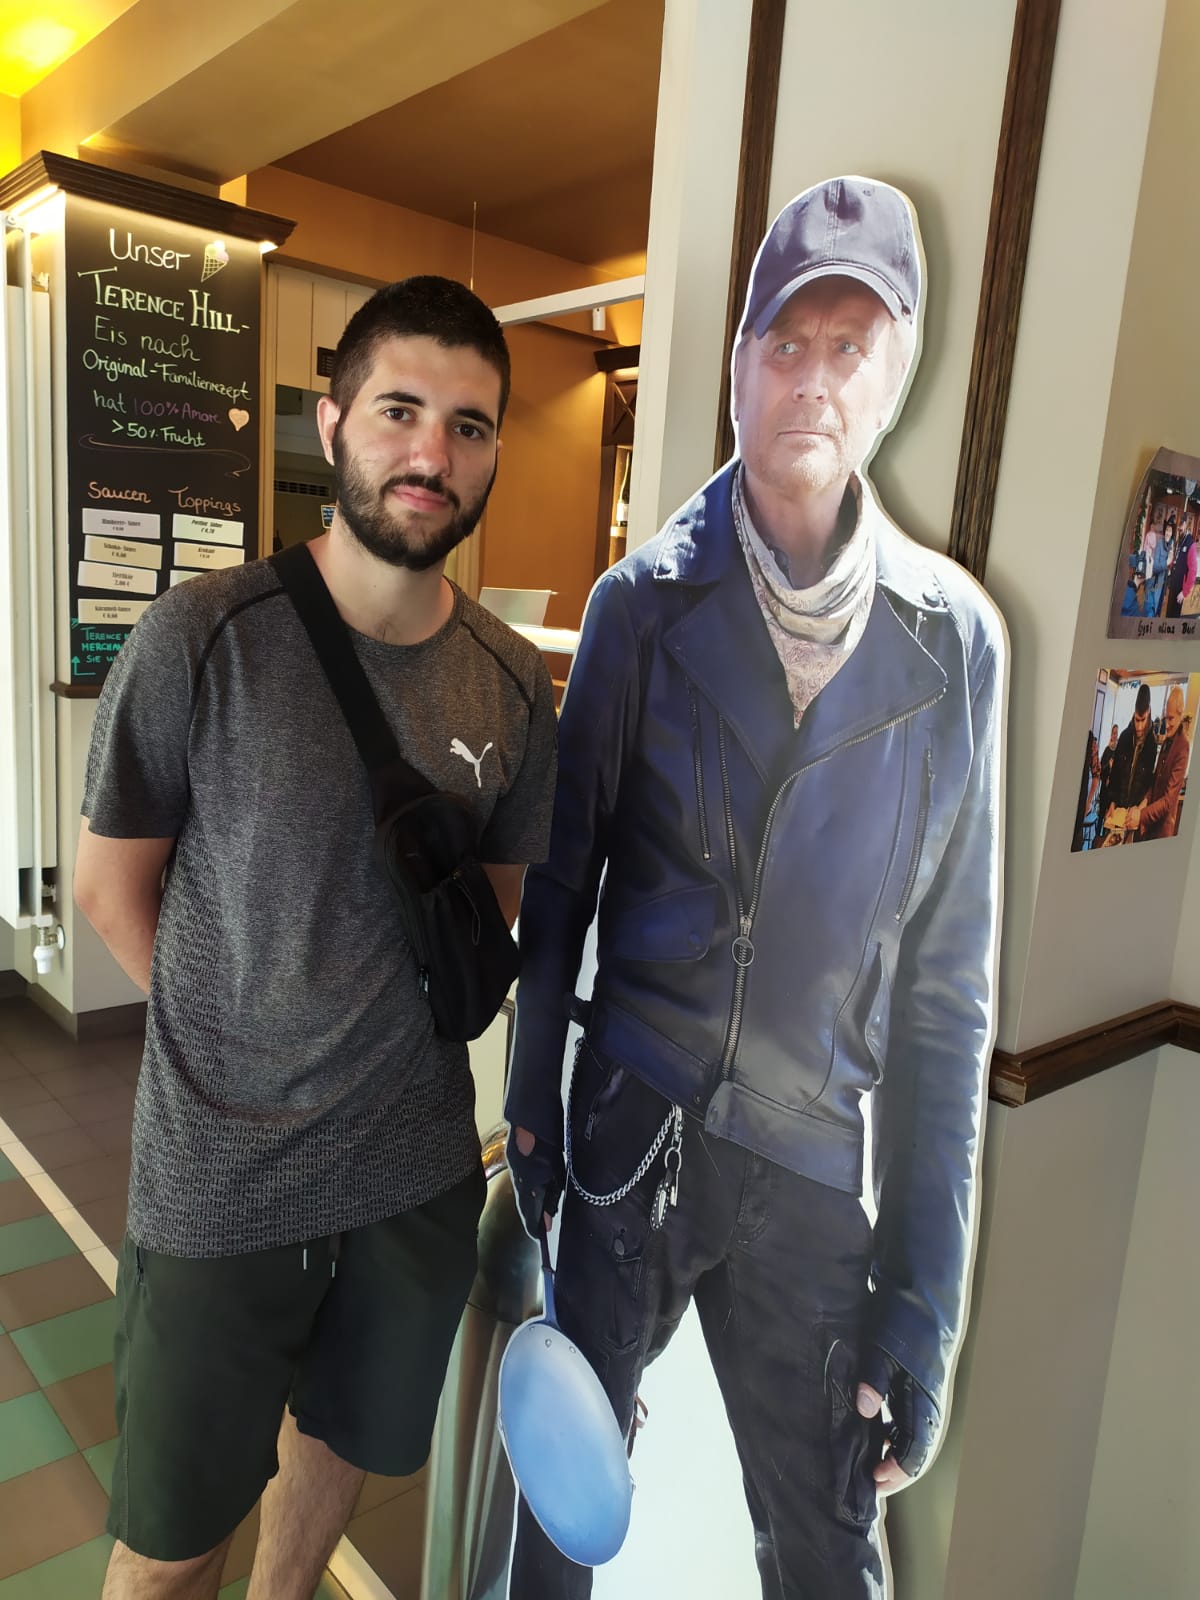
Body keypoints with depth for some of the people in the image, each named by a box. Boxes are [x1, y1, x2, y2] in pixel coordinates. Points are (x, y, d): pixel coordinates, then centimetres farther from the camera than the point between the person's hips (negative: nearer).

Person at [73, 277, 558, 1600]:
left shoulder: (512, 685, -4)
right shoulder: (206, 637, -16)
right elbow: (108, 887, -6)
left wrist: (378, 1037, 0)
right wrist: (246, 1046, -2)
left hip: (418, 1164, 4)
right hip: (220, 1177, -4)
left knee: (343, 1436, 27)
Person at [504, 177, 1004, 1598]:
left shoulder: (954, 639, -6)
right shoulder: (644, 600, -6)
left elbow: (948, 986, -3)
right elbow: (561, 878, 1)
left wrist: (924, 1293, -2)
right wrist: (531, 1110, 3)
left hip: (815, 1170, 0)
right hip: (629, 1128, 1)